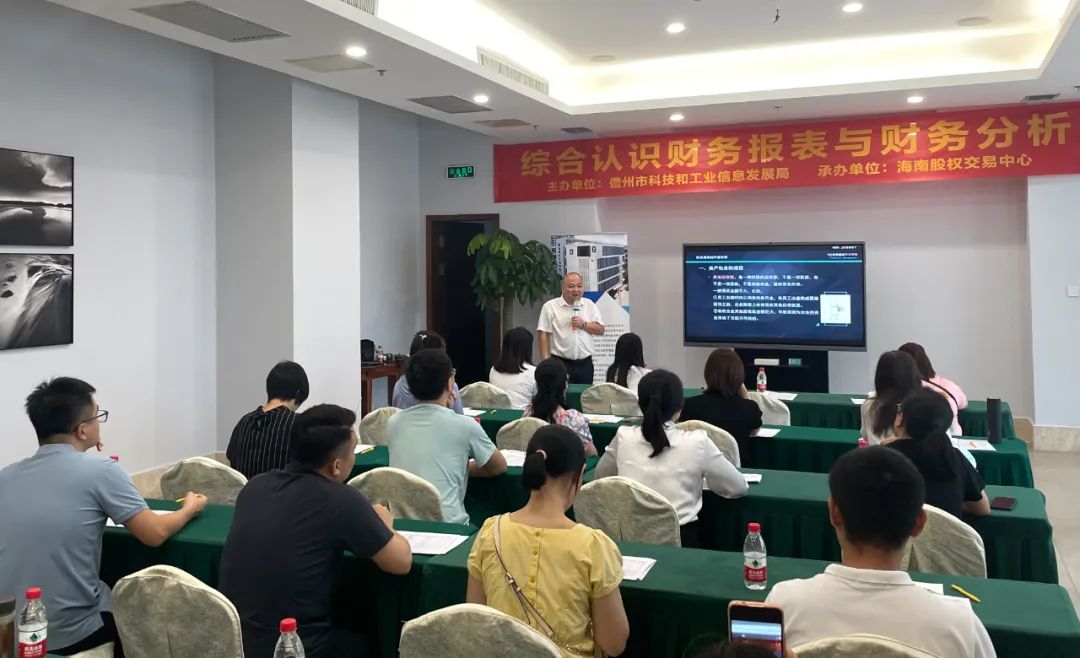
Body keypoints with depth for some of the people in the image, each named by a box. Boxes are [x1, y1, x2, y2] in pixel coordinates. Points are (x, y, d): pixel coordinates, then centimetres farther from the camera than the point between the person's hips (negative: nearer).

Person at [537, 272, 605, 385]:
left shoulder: (589, 305, 10)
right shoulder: (550, 306, -1)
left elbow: (600, 330, 8)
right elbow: (543, 335, -5)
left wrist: (584, 325, -10)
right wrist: (546, 362, -12)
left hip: (585, 363, 4)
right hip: (561, 363, -4)